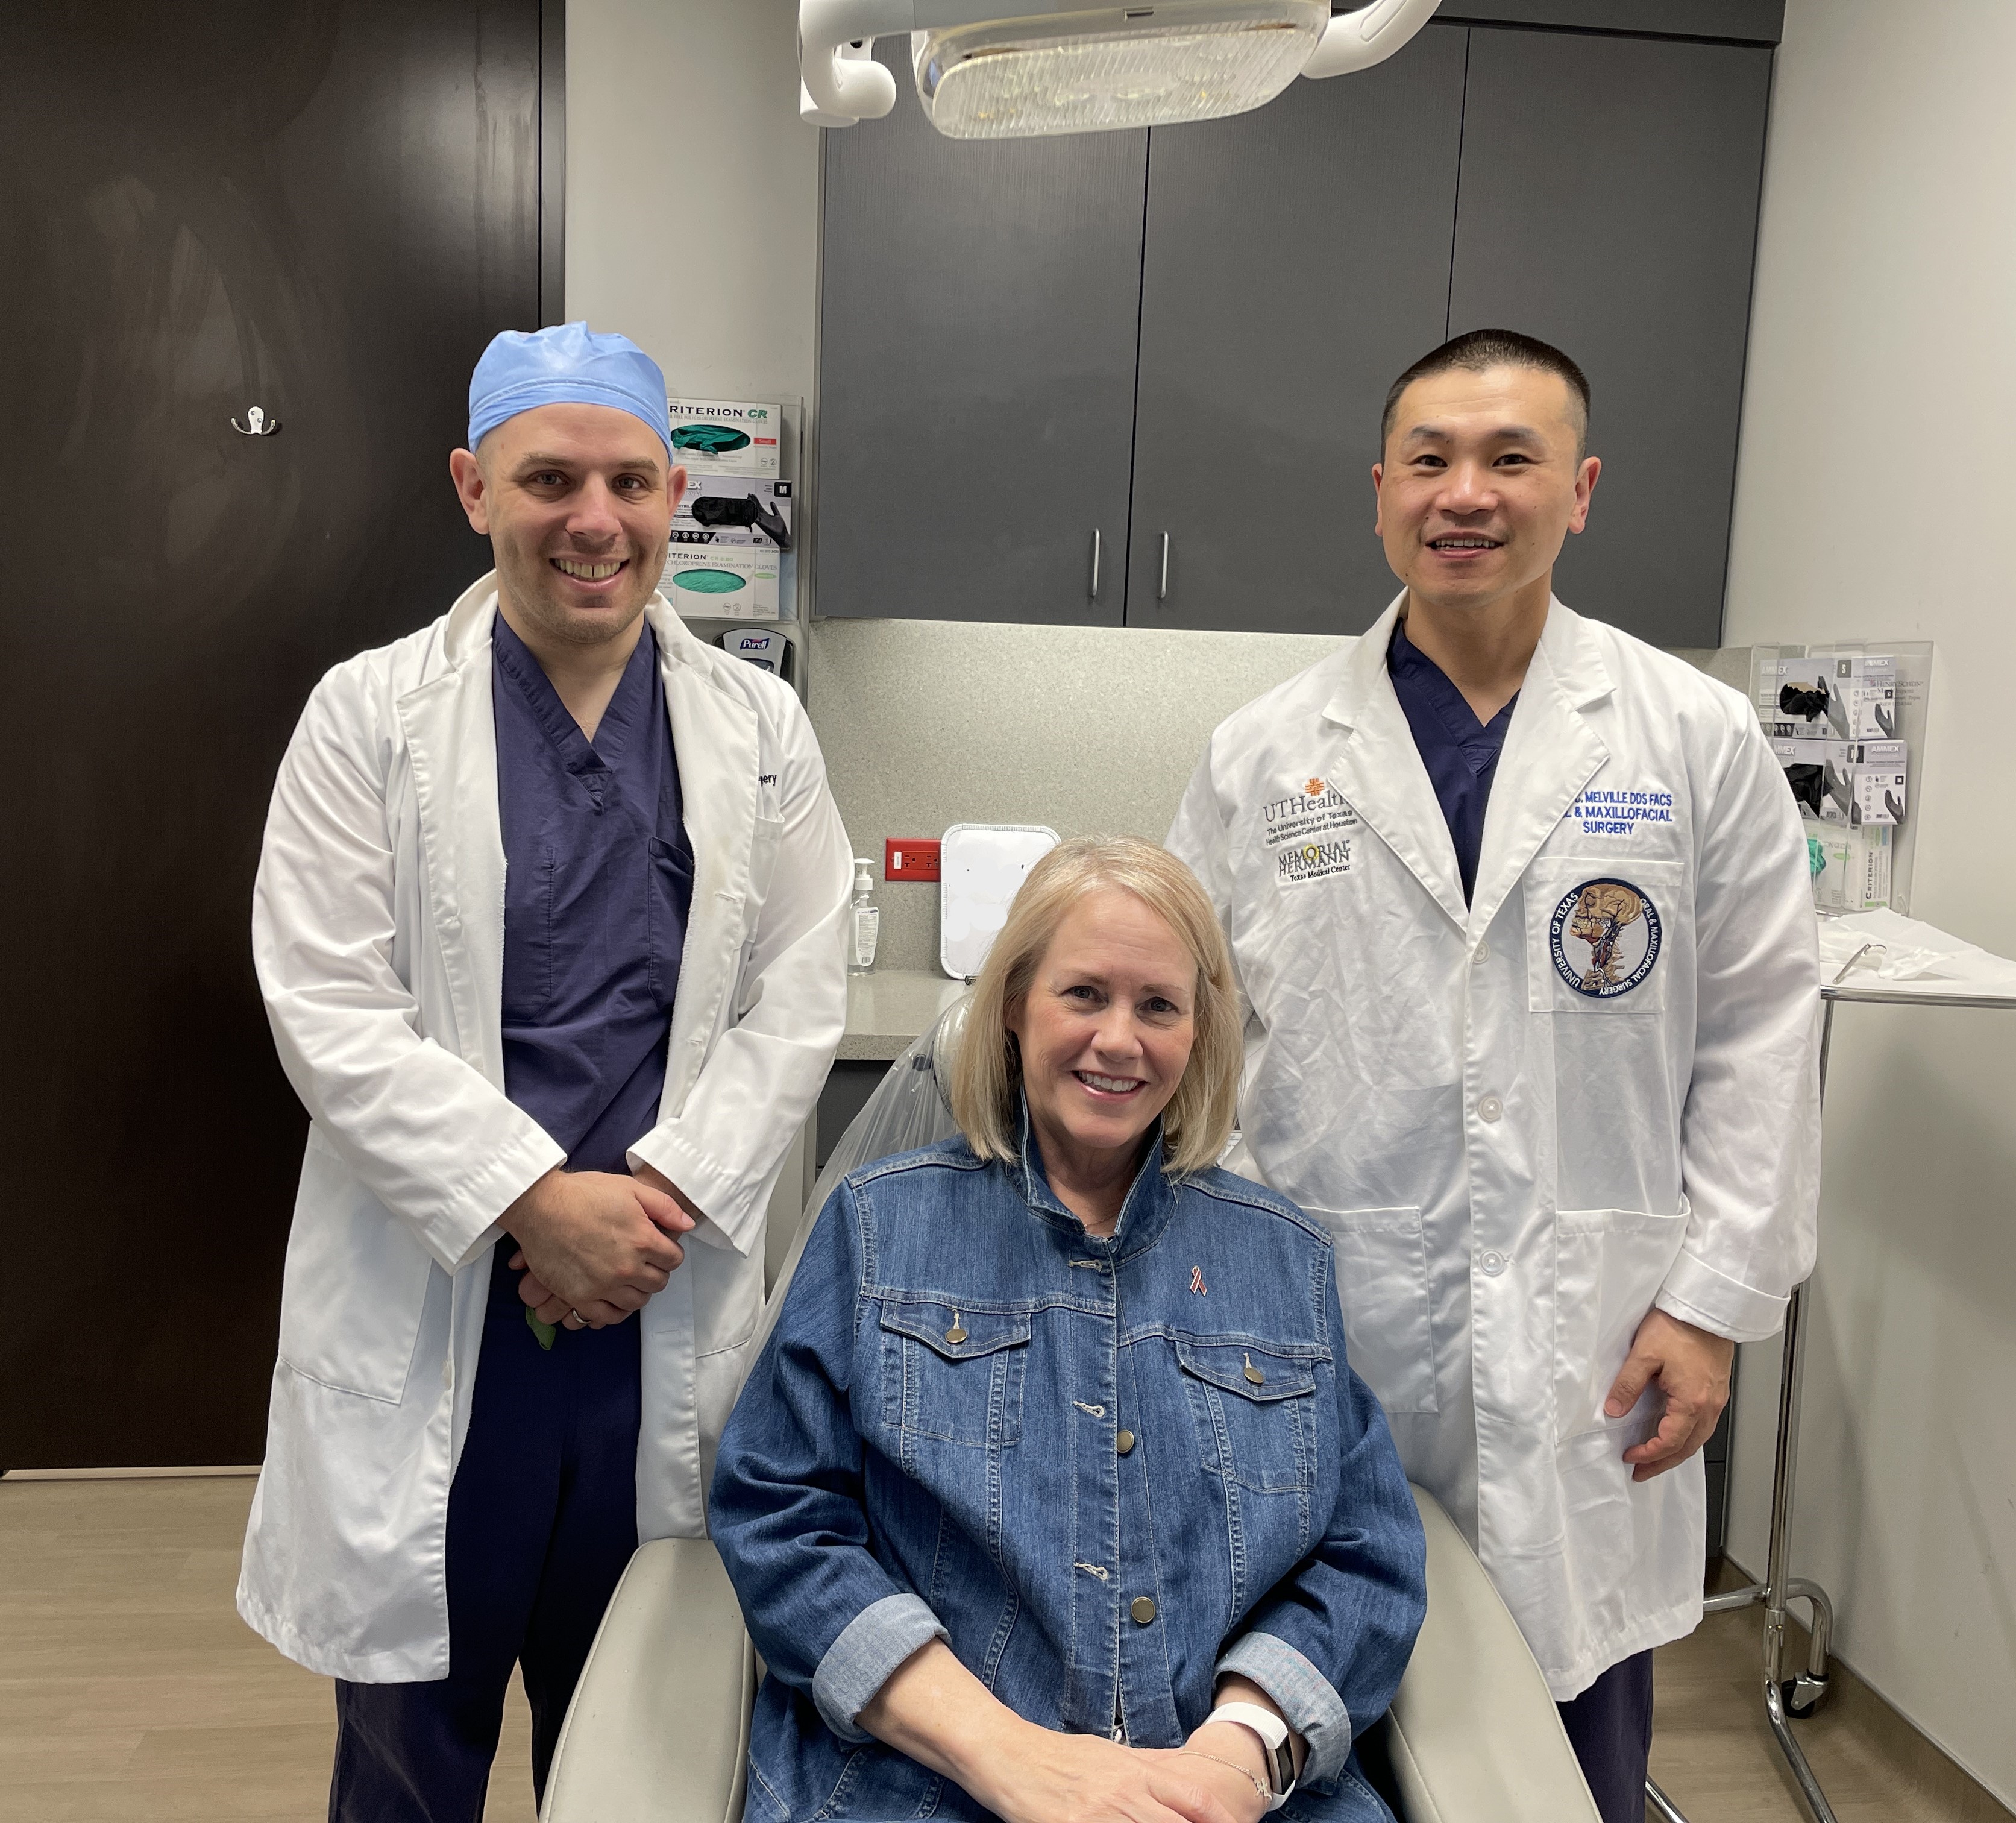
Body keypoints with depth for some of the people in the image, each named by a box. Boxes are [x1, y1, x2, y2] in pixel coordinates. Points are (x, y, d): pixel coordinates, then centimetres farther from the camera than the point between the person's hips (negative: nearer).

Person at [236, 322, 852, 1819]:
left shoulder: (759, 728, 4)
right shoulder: (370, 715, -2)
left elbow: (794, 1005, 1)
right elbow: (331, 1012, -8)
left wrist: (662, 1196, -11)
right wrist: (540, 1198, -15)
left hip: (667, 1315, 2)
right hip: (430, 1314, -1)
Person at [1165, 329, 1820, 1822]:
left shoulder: (1702, 742, 0)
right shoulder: (1265, 755, 1)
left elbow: (1758, 1038, 2)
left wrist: (1715, 1300, -2)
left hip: (1591, 1355, 0)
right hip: (1324, 1338, 0)